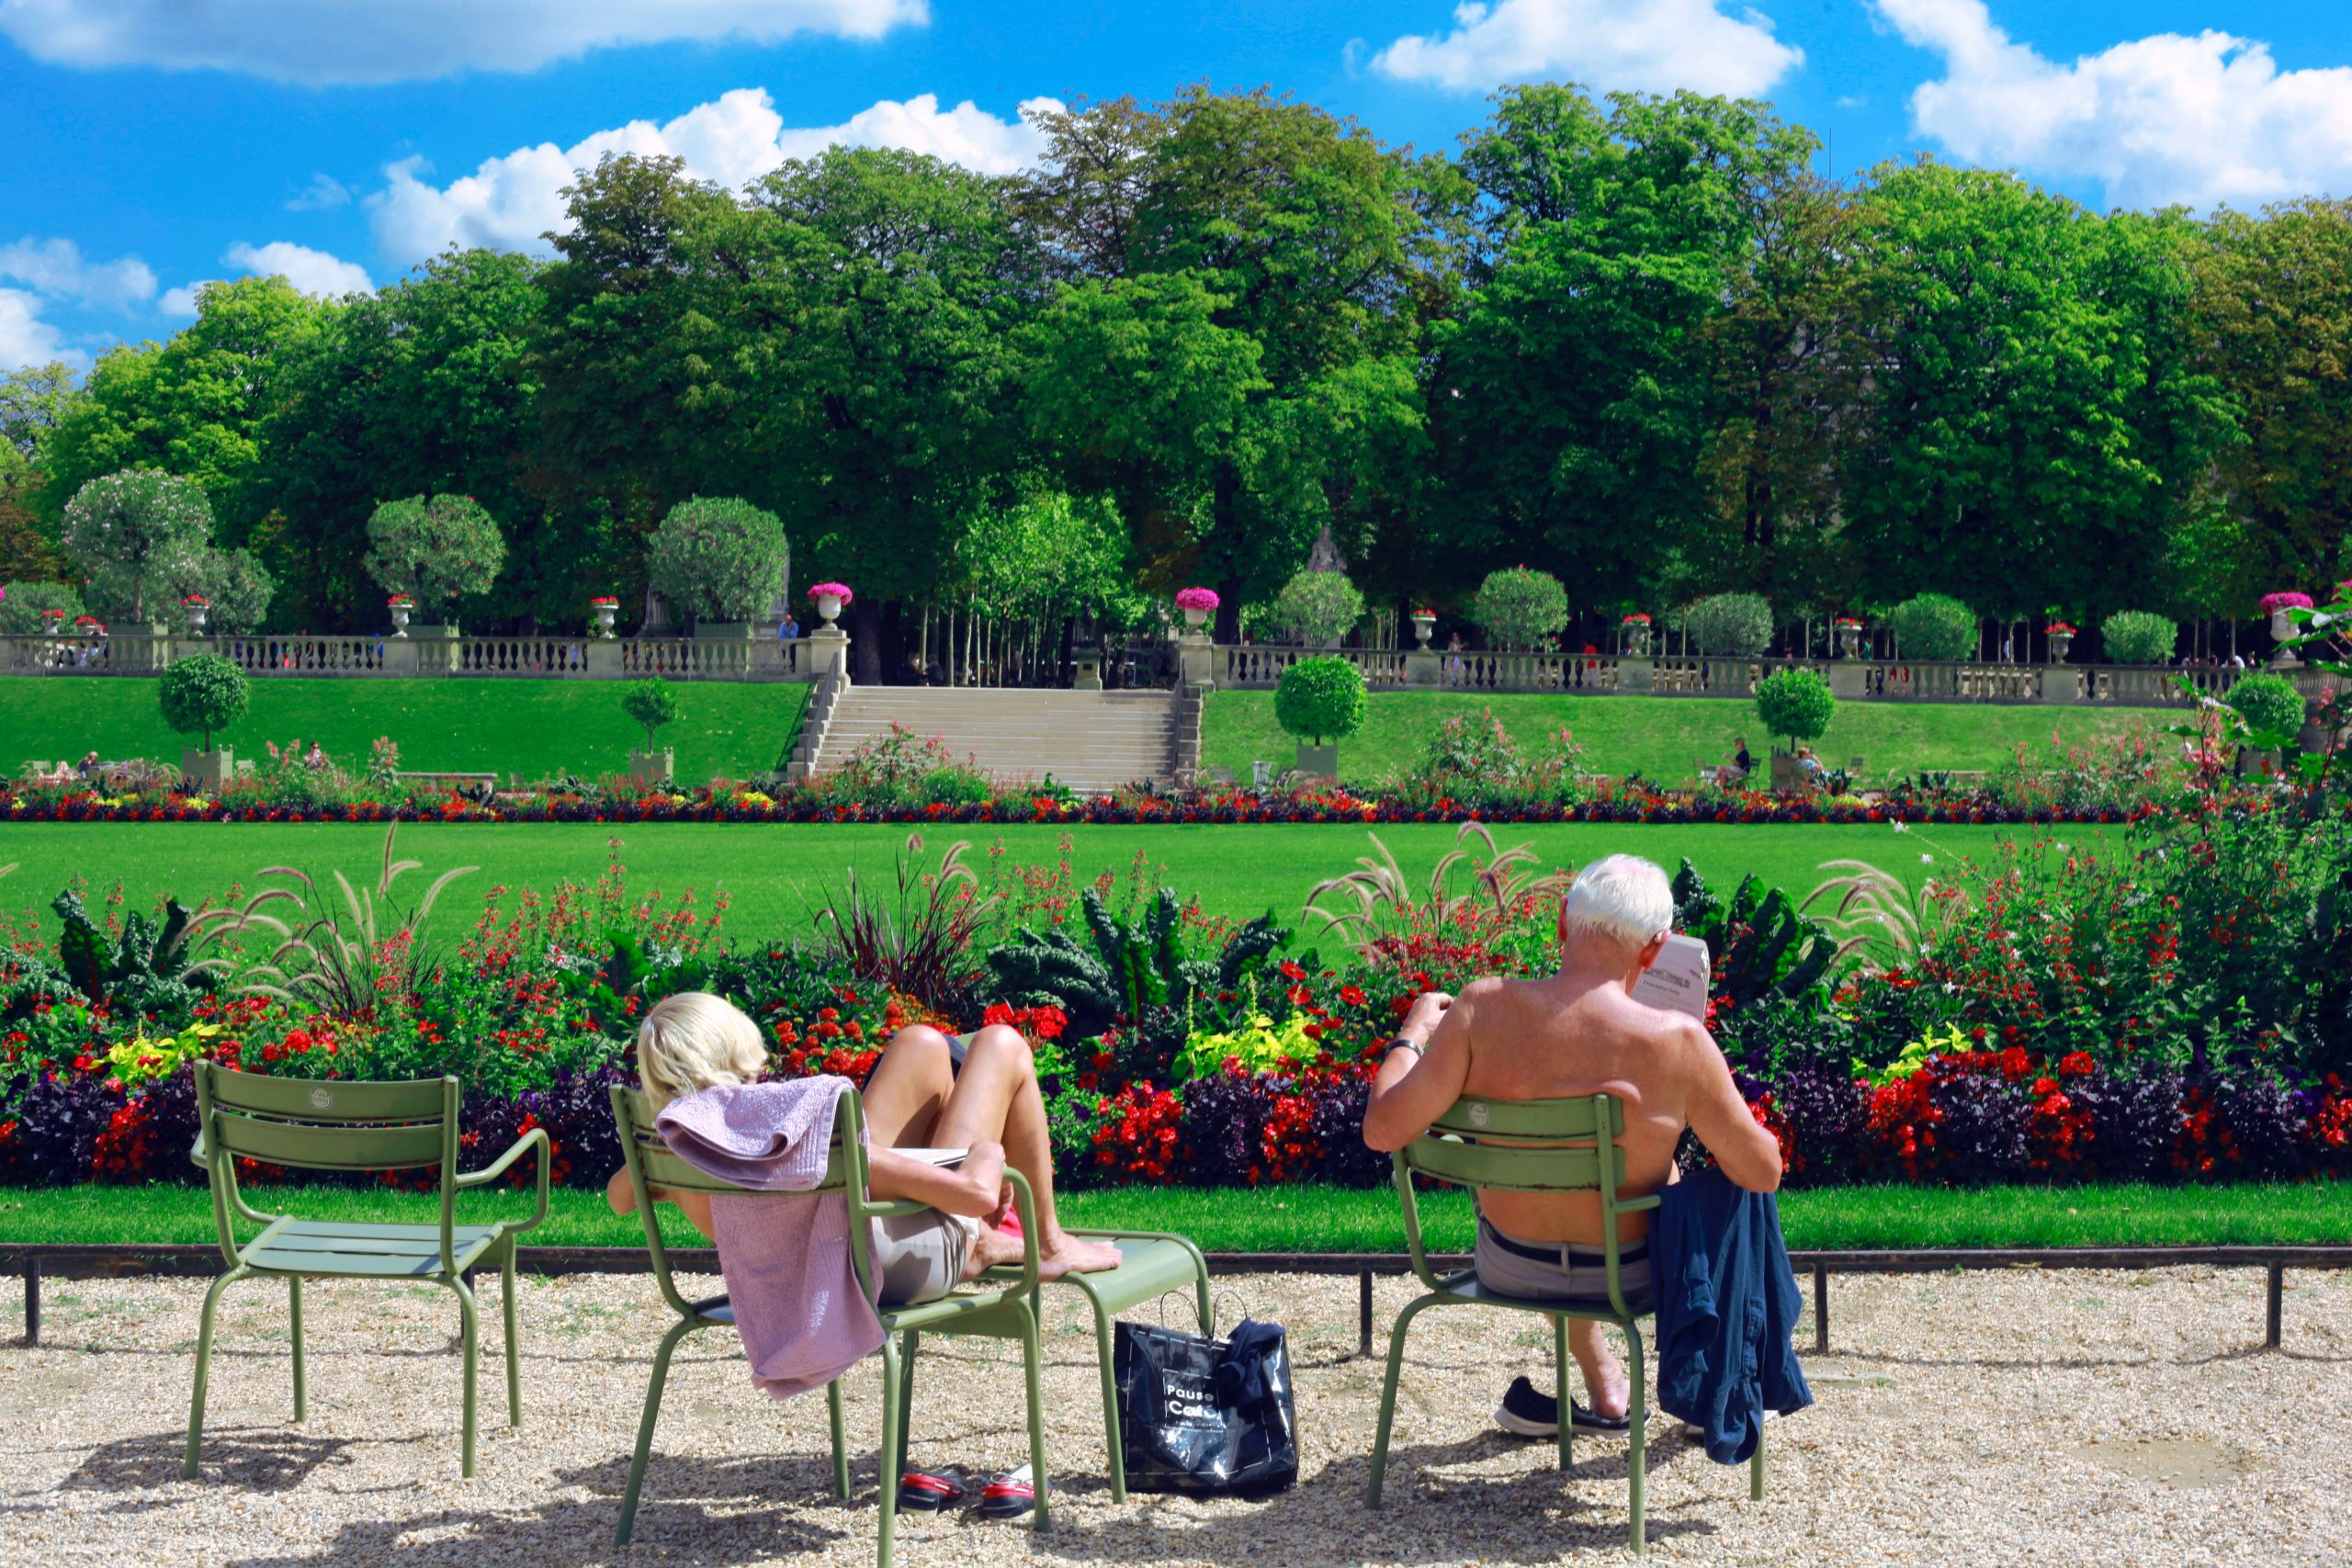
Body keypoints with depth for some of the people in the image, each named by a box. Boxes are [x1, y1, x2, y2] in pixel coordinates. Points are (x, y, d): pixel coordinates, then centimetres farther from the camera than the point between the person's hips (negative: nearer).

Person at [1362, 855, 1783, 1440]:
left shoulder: (1483, 1008, -22)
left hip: (1506, 1270, 2)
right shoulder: (1677, 1041, -25)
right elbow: (1764, 1174, -16)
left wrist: (1412, 1034, -2)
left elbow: (1383, 1129, -20)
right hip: (1627, 1278, -2)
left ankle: (1602, 1383, 45)